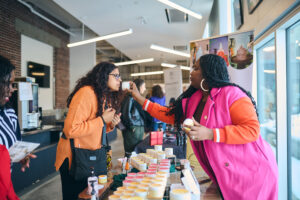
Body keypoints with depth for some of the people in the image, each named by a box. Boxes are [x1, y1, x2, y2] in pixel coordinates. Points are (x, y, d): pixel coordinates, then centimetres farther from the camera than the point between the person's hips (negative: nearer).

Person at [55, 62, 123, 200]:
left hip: (91, 156, 8)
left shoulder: (106, 96, 6)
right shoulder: (86, 93, -23)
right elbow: (70, 130, -29)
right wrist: (102, 120, -25)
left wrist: (110, 125, -6)